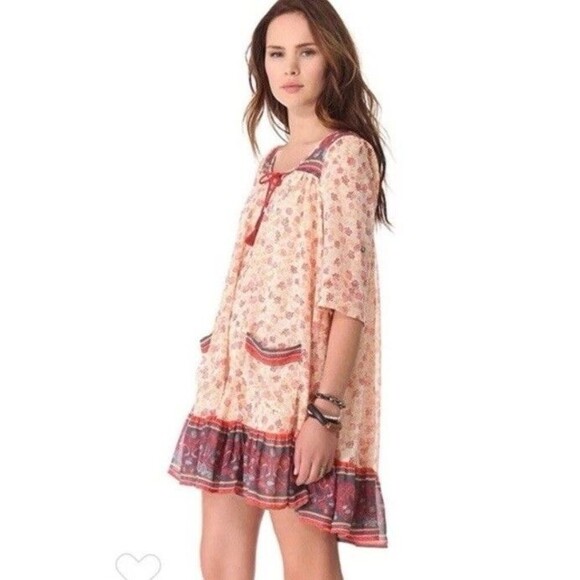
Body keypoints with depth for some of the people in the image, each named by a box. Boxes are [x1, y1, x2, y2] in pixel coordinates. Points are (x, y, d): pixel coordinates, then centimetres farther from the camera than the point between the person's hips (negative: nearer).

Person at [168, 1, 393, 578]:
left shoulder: (347, 153, -5)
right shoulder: (272, 161, 18)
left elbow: (346, 291, -13)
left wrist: (326, 410, -19)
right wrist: (219, 373, 13)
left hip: (301, 384, -8)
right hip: (238, 381, 8)